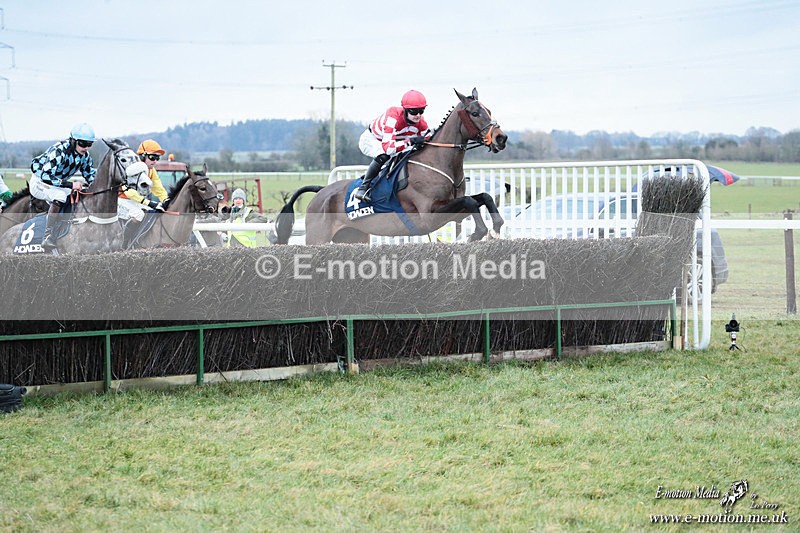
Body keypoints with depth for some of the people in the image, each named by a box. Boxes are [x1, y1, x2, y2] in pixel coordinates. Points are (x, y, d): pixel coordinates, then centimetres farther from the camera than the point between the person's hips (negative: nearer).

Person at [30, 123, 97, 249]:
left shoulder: (85, 155, -7)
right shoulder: (59, 151, -31)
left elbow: (90, 174, 6)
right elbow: (45, 176, -38)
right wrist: (70, 185, -43)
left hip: (58, 183, 8)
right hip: (39, 182, -8)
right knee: (59, 196, -35)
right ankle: (48, 237, -36)